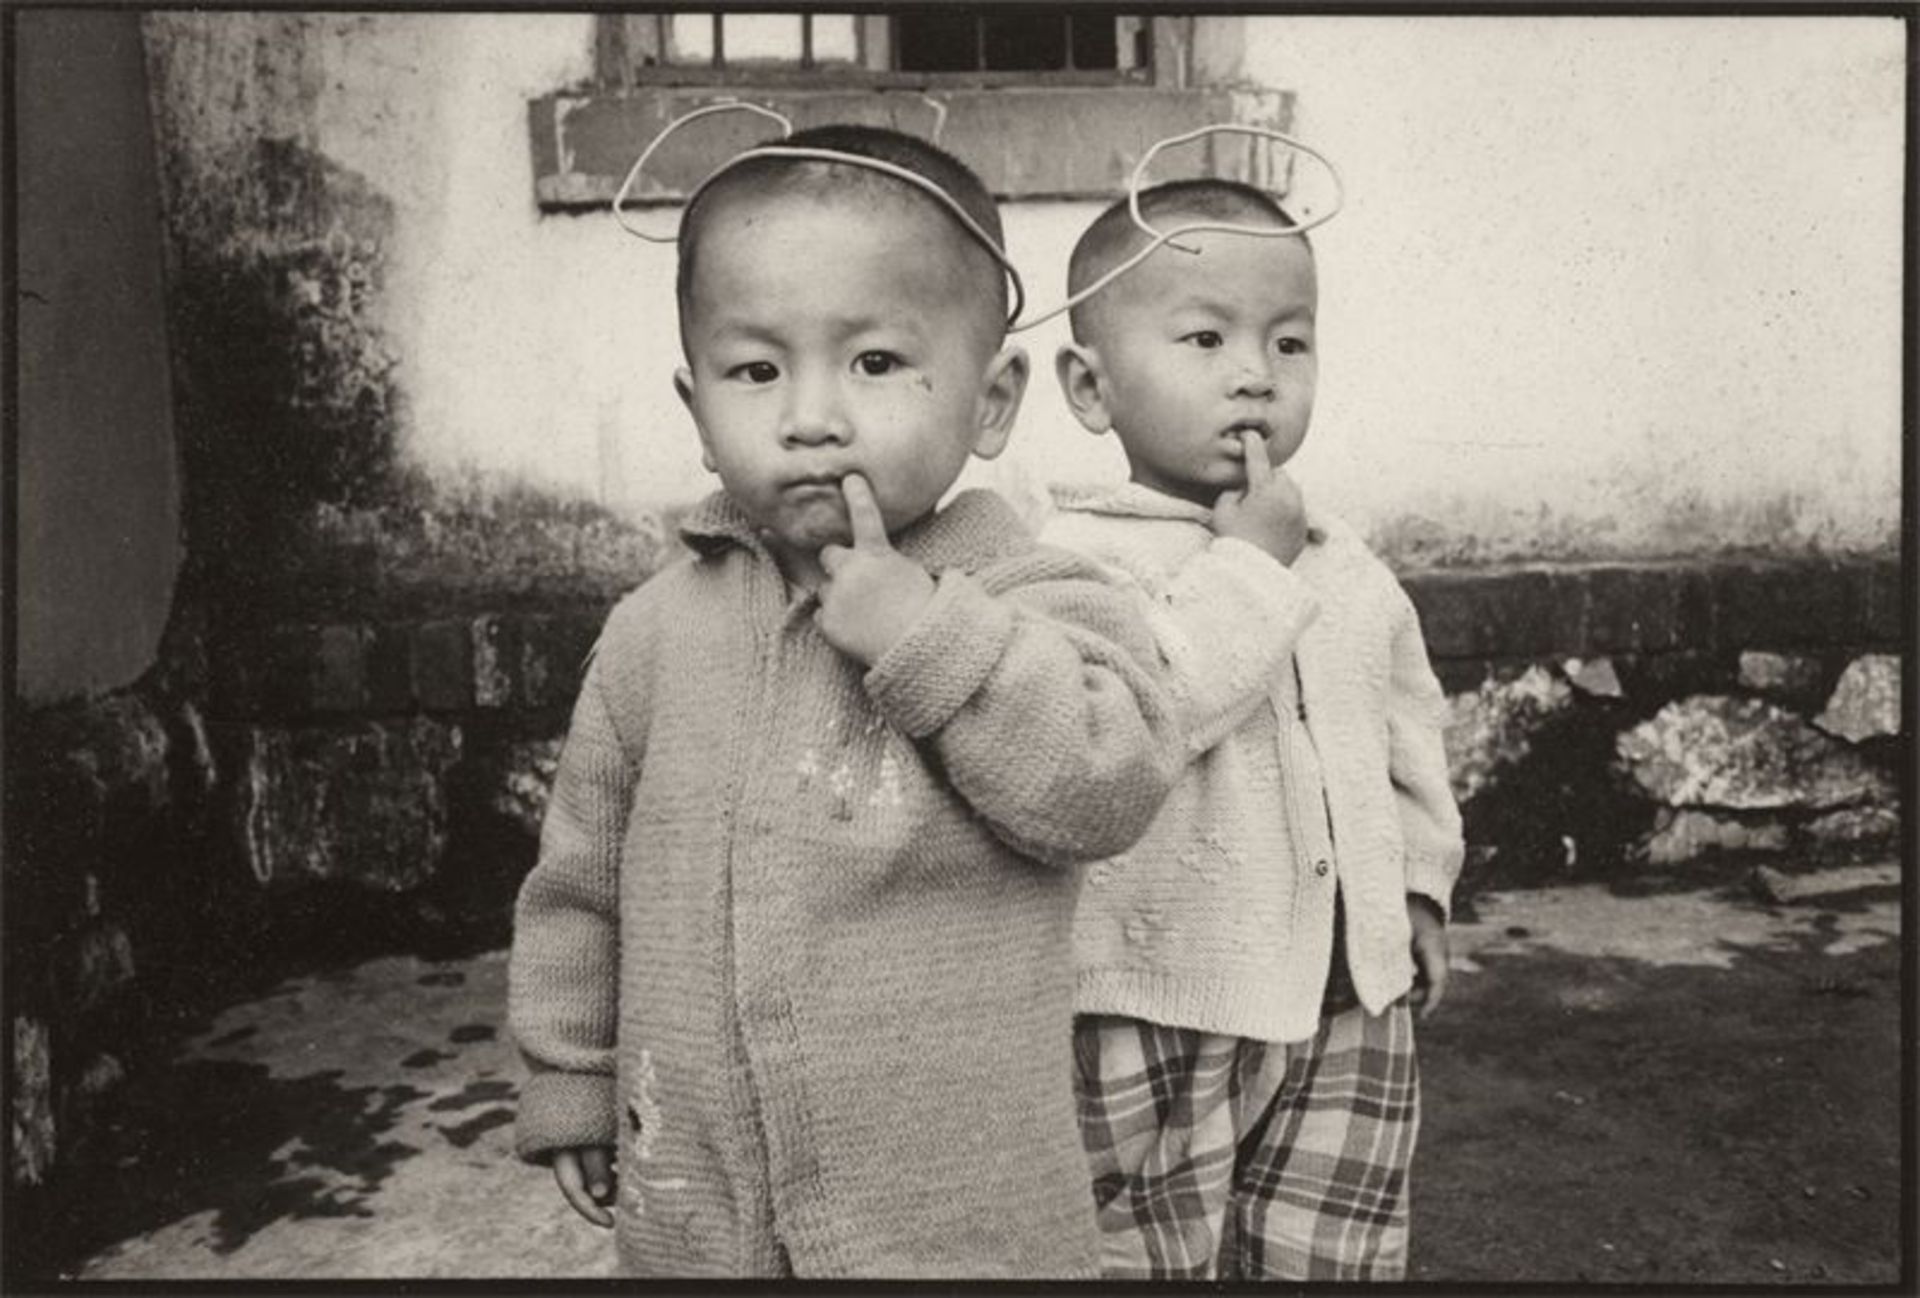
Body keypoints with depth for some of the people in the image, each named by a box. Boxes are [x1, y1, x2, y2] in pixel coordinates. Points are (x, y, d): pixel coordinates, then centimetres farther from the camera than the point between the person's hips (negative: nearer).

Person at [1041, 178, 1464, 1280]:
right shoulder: (1075, 558, -14)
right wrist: (1248, 564, -22)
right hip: (1154, 1019, -5)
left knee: (1328, 1260, 16)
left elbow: (1407, 713, 21)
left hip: (1352, 1003, 6)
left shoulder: (1348, 566, 7)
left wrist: (1419, 874, 14)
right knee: (1149, 1257, 9)